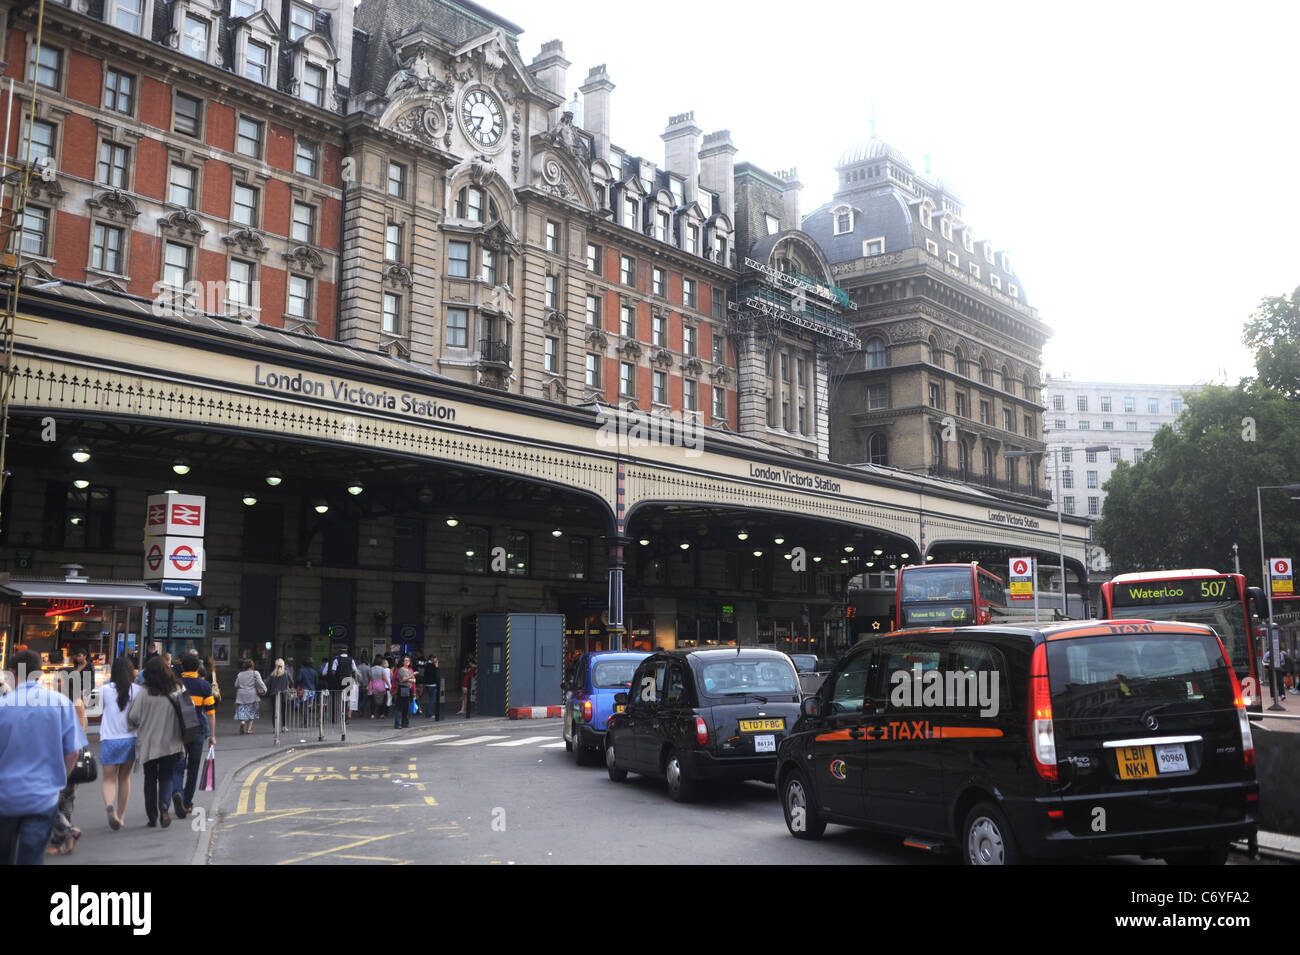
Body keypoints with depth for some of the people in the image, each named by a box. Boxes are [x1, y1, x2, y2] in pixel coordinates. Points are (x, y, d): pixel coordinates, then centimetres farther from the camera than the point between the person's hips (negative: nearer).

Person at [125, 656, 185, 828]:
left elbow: (132, 719, -7)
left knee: (150, 779, 14)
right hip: (171, 744, 1)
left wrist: (141, 727, 14)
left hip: (148, 744, -1)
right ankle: (164, 806, -12)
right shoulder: (178, 691, -7)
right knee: (166, 777, 13)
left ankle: (152, 817, 16)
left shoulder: (143, 695, -13)